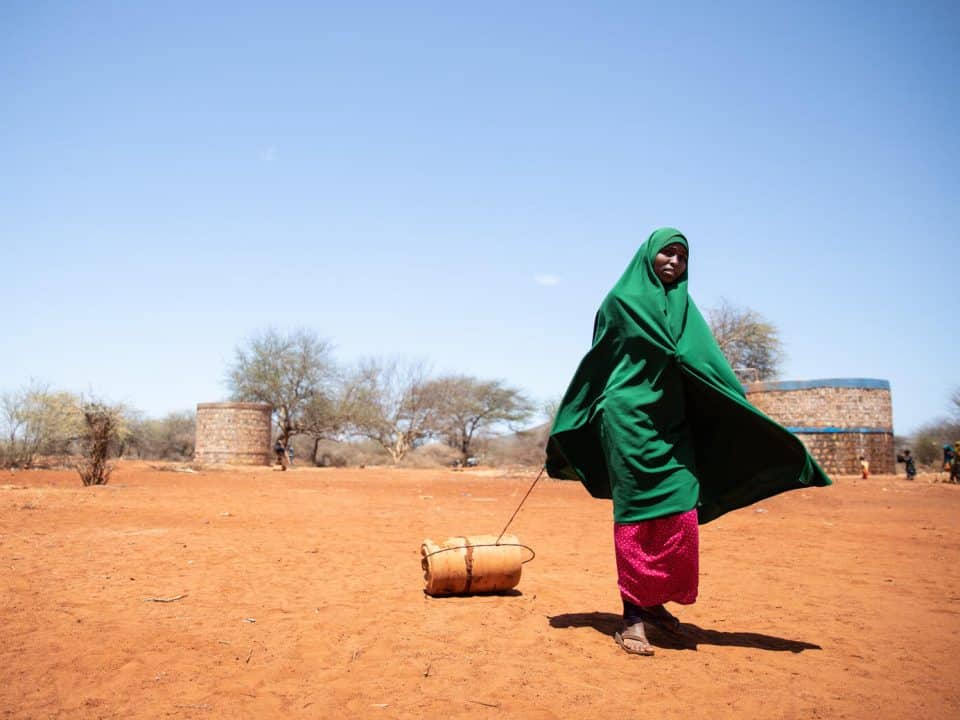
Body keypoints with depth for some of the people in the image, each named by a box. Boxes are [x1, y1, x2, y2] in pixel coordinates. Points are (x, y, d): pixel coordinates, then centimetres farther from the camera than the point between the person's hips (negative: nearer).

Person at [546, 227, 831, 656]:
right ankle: (633, 614, 2)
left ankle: (653, 601, 18)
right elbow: (595, 363, 4)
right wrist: (567, 425, 3)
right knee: (636, 515, -5)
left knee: (680, 515, 1)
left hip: (672, 424, 5)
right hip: (629, 420, -5)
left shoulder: (684, 306, 16)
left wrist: (751, 419, 1)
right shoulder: (622, 300, 2)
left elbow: (707, 363, 9)